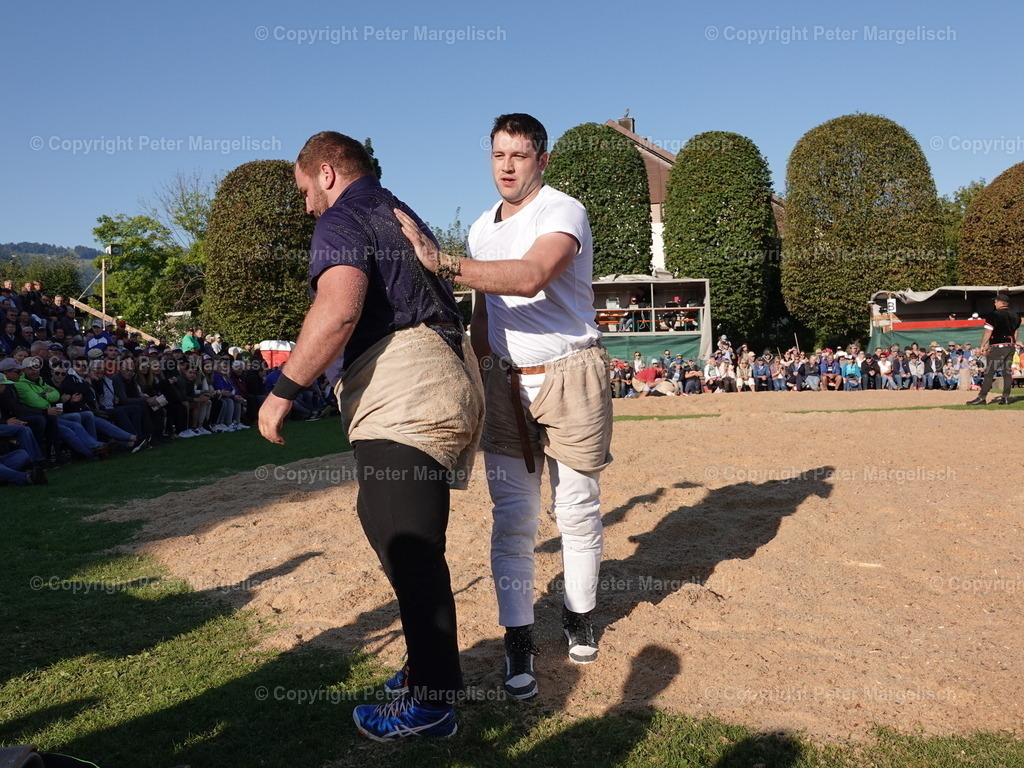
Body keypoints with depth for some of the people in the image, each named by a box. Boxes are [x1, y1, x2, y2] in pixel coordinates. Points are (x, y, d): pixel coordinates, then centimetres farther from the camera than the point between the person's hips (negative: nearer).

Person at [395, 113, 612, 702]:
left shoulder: (563, 212, -10)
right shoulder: (482, 229, 12)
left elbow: (531, 278, -30)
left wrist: (443, 265, -35)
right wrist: (479, 375, 14)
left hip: (570, 374, -4)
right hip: (507, 381, 5)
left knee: (578, 509, 5)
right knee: (513, 516, 0)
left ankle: (580, 615, 26)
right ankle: (519, 638, 8)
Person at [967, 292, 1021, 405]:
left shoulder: (994, 314, -11)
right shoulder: (1015, 315, 12)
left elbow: (988, 332, -13)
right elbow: (1015, 332, 17)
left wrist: (983, 346, -8)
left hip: (997, 347, -7)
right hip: (1010, 347, 7)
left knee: (989, 372, -7)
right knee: (1007, 372, 9)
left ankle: (981, 398, -8)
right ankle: (1006, 397, 11)